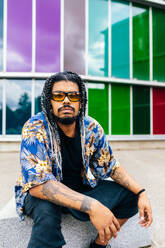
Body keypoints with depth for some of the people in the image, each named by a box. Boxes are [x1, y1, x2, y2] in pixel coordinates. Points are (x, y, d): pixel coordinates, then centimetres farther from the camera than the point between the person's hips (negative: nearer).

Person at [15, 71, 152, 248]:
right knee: (47, 209, -38)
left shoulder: (92, 128, -9)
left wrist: (141, 193, -13)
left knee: (130, 195, -8)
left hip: (81, 188, 5)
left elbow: (111, 165, 2)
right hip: (41, 193, -4)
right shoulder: (35, 129, -23)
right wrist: (91, 206, -42)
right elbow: (37, 182, -33)